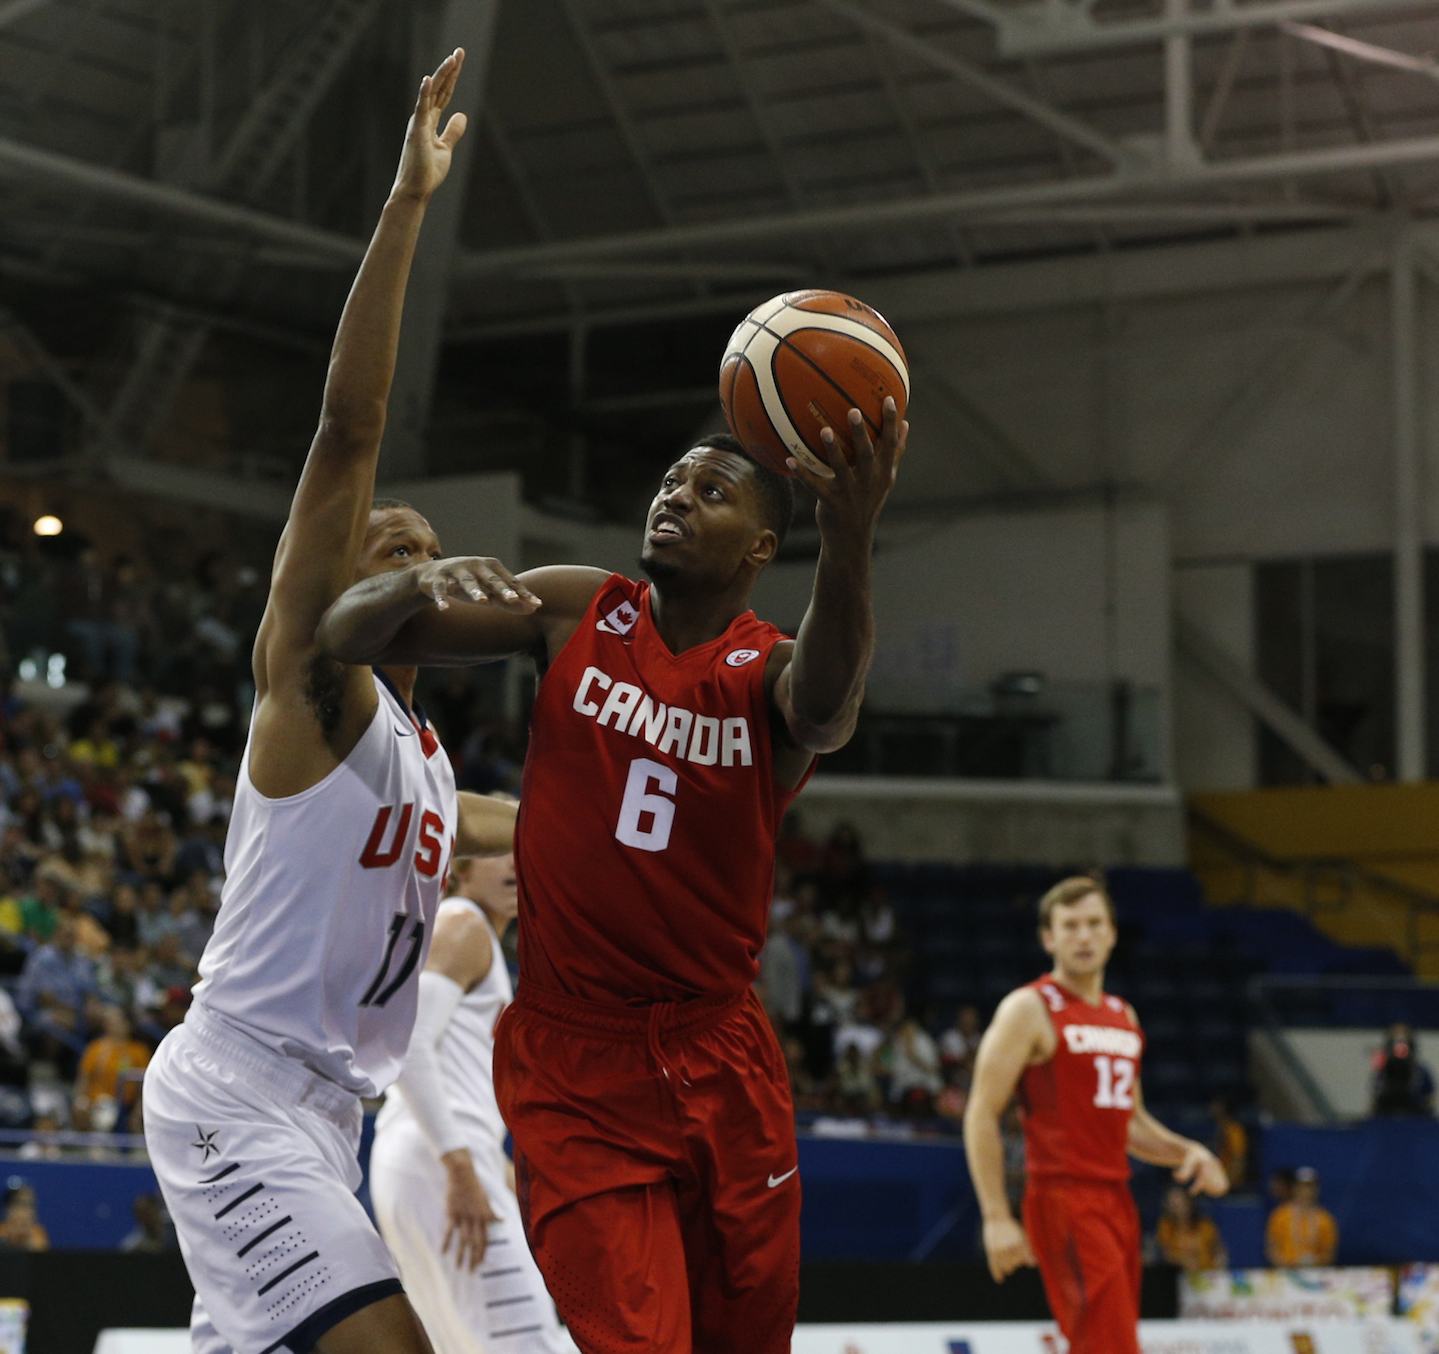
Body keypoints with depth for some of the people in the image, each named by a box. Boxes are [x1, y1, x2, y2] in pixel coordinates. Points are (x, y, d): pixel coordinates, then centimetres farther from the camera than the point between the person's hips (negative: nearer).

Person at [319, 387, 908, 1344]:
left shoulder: (770, 672, -5)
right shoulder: (574, 613, 0)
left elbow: (825, 707, -32)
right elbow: (348, 638, -4)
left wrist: (849, 540, -52)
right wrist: (417, 584, -29)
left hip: (721, 1061, 1)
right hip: (577, 1065, -1)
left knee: (749, 1334, 12)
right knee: (633, 1339, -15)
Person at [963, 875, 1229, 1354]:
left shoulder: (1125, 1018, 17)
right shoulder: (1030, 1009, -5)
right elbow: (981, 1115, -10)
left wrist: (1188, 1152, 8)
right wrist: (996, 1217, -17)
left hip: (1116, 1200, 8)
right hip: (1063, 1199, -8)